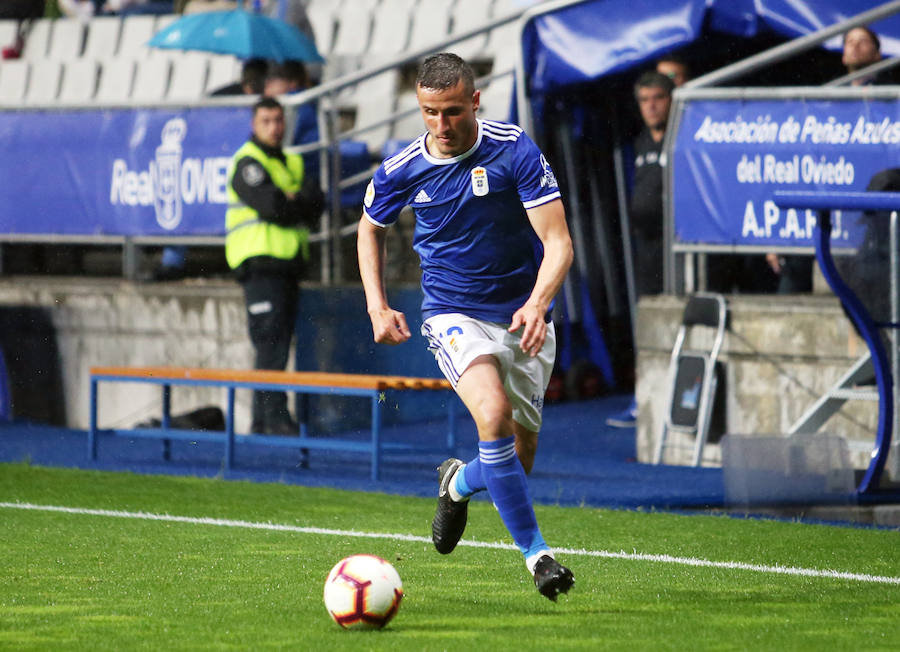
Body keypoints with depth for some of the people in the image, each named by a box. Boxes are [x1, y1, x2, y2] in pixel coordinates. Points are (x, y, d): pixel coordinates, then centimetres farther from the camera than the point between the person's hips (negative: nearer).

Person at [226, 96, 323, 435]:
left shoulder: (292, 163, 21)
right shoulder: (248, 162, -4)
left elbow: (316, 202, 6)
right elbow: (271, 206, -17)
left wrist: (291, 202, -11)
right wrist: (300, 205, -1)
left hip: (288, 265, 8)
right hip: (260, 263, -8)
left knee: (278, 342, 8)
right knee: (271, 341, -14)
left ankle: (262, 419, 11)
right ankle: (275, 416, -18)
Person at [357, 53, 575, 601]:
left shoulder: (516, 152, -14)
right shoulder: (401, 170, -7)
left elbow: (558, 241, -15)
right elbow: (370, 228, 14)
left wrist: (537, 305, -32)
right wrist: (378, 306, 2)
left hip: (524, 316, 1)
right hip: (453, 314, -1)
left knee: (522, 448, 6)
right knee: (493, 415, -28)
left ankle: (461, 481, 42)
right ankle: (535, 551, -20)